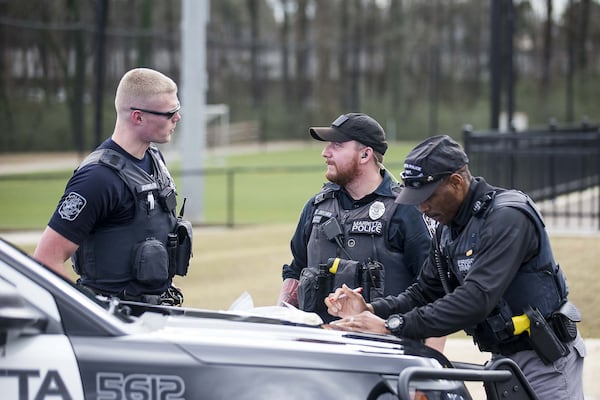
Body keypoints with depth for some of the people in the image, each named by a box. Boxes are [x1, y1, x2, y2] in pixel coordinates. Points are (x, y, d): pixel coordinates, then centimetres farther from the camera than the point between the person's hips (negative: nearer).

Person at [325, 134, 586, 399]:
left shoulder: (507, 216, -22)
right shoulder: (448, 228, 7)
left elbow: (477, 298, -32)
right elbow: (426, 291, 12)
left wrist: (392, 326, -33)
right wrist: (372, 310, -7)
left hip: (544, 357, -8)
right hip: (503, 357, 8)